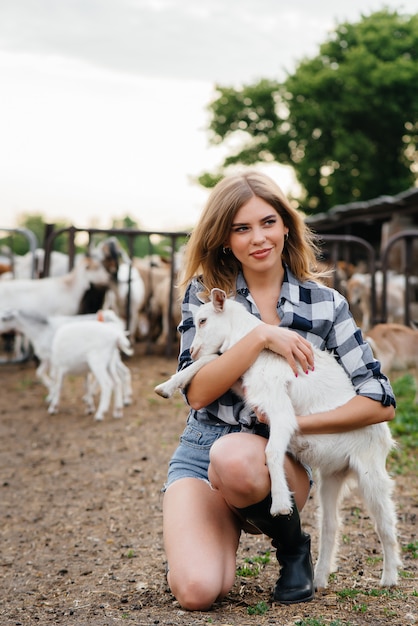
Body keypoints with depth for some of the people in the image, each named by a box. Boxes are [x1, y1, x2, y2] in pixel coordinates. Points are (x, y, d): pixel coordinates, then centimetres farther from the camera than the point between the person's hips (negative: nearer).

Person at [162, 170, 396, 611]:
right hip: (201, 451, 0)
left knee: (235, 458, -38)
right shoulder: (205, 292, 0)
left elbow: (381, 403, -5)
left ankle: (293, 546, -7)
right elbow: (196, 392, -11)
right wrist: (261, 336, -21)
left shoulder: (325, 305, -1)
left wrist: (297, 422, -14)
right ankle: (222, 530, 9)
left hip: (279, 458, 0)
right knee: (197, 591, -26)